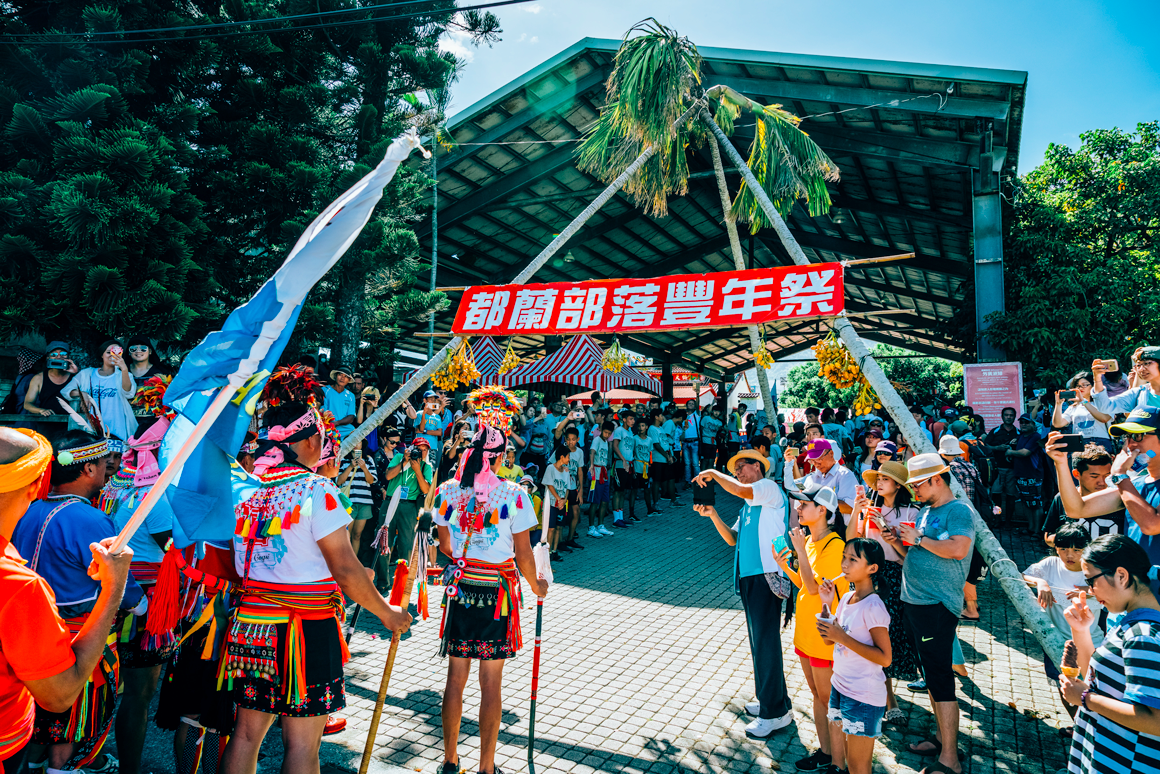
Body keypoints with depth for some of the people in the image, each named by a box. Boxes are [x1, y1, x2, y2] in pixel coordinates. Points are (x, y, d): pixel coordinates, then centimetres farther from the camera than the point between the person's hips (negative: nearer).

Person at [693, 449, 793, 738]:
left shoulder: (769, 487, -3)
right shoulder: (749, 505, 23)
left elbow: (740, 490, -23)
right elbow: (732, 538, 17)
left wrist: (713, 472, -9)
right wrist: (712, 514, 5)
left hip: (767, 574, -9)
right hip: (748, 576, 9)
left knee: (765, 643, -6)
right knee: (758, 642, 14)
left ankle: (775, 712, 1)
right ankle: (770, 700, 25)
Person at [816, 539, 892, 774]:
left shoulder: (873, 607, -21)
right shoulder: (846, 598, 3)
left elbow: (885, 657, -22)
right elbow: (828, 640, 10)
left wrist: (843, 638, -26)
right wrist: (827, 604, -2)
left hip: (864, 697, -7)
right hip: (839, 688, 7)